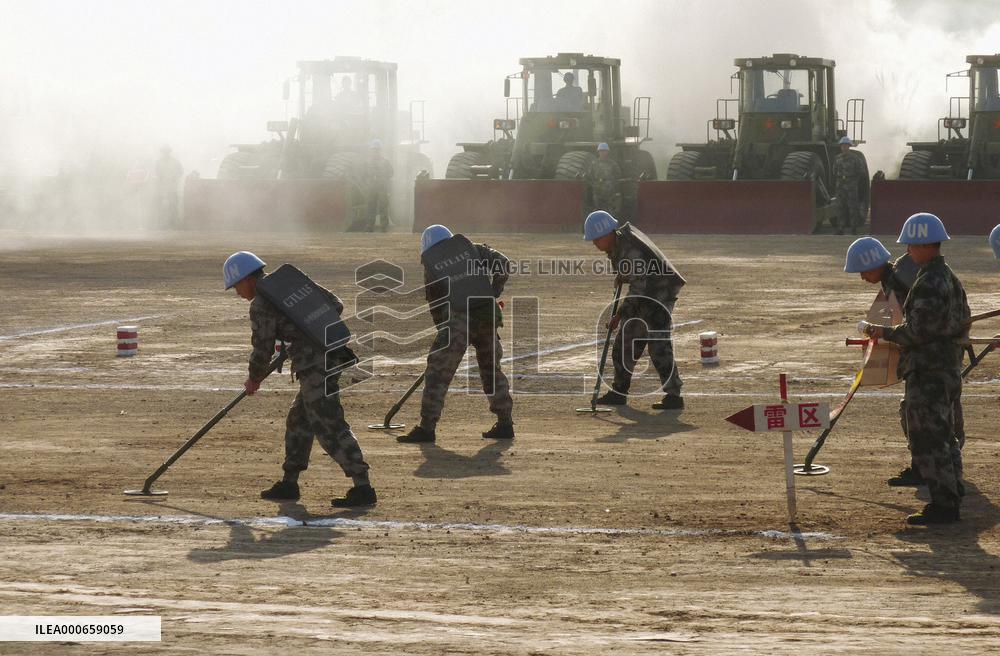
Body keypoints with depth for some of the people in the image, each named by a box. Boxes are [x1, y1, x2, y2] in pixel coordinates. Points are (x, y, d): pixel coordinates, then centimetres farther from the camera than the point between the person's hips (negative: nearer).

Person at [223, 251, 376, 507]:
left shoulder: (261, 305, -8)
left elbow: (263, 349, -5)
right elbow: (335, 305, 18)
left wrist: (253, 379, 14)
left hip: (314, 367, -10)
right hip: (332, 356, 10)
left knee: (330, 427, -10)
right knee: (299, 420, 19)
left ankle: (363, 488, -14)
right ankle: (289, 483, 26)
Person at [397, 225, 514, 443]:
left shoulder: (430, 265, 12)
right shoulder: (473, 249, 16)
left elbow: (435, 306, 14)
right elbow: (502, 263, 4)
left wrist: (444, 331, 23)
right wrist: (492, 295, 12)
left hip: (457, 319, -3)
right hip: (487, 316, 3)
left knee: (438, 371, 1)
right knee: (492, 369, 18)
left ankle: (427, 427, -3)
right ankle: (505, 424, 21)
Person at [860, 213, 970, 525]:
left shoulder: (928, 283, -19)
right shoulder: (951, 278, 13)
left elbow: (917, 331, -22)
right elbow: (963, 323, 19)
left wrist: (885, 333, -7)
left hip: (926, 371, -10)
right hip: (949, 367, 10)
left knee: (928, 439, -6)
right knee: (944, 438, 16)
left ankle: (942, 505, -5)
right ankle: (951, 503, 21)